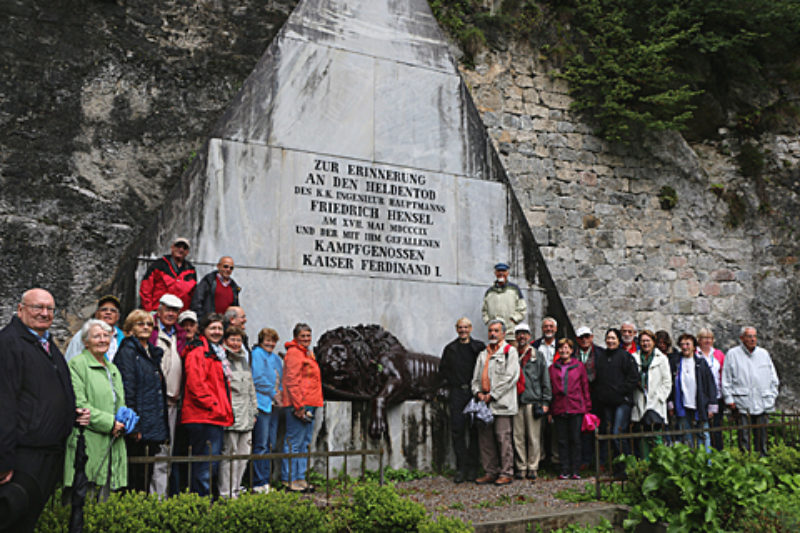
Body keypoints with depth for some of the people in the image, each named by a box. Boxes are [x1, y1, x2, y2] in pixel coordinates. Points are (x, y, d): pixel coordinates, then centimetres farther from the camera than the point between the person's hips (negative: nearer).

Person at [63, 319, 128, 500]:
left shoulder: (113, 369, 20)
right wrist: (109, 423, -14)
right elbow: (78, 404, -13)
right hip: (87, 443, -7)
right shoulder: (77, 364, -3)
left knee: (104, 502, 8)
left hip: (112, 446, 7)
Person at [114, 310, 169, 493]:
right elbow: (127, 390, -14)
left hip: (154, 427, 8)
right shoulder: (128, 351, -7)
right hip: (139, 428, -8)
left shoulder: (153, 353, 18)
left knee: (147, 472, 12)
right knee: (135, 476, -2)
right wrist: (133, 425, -19)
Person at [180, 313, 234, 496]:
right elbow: (195, 384, -19)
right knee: (206, 464, -7)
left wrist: (225, 410, 17)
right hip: (204, 418, -10)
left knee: (212, 463, 14)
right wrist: (213, 406, -18)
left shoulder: (218, 353, 21)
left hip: (216, 418, 10)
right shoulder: (198, 352, -10)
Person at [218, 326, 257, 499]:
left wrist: (253, 411, 20)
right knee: (229, 455, -4)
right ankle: (226, 494, 5)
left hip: (246, 418, 7)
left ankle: (236, 491, 20)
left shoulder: (244, 360, 18)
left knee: (244, 455, 10)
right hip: (230, 416, -7)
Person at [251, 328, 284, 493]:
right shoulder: (257, 354, -4)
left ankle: (266, 481, 17)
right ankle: (259, 484, -2)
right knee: (261, 445, -7)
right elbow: (258, 379, -12)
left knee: (271, 445, 10)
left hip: (275, 405, 8)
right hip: (262, 403, -8)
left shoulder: (277, 358, 20)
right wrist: (274, 394, -8)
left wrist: (280, 394, 6)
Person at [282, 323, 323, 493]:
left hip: (310, 404, 10)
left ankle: (300, 479, 20)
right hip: (299, 404, -10)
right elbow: (292, 381, -16)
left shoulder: (308, 353, 19)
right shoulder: (293, 353, -10)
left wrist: (312, 406, 18)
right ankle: (289, 480, 3)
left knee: (304, 443, 13)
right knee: (294, 443, -4)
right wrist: (298, 406, -20)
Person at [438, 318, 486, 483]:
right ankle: (461, 468, 3)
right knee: (457, 430, -3)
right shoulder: (450, 349, 12)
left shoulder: (479, 347, 5)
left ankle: (473, 468, 9)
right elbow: (442, 368, 22)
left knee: (474, 430, 1)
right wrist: (447, 382, 9)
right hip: (456, 393, 2)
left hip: (474, 392, -1)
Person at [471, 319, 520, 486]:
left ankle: (506, 473, 4)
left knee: (503, 437, -6)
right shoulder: (483, 354, 20)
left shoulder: (510, 351, 1)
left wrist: (492, 394, -11)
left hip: (501, 403, -6)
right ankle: (490, 472, 16)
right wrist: (478, 392, -1)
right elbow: (476, 377, 19)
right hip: (484, 403, 6)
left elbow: (510, 377, -8)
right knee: (485, 438, 7)